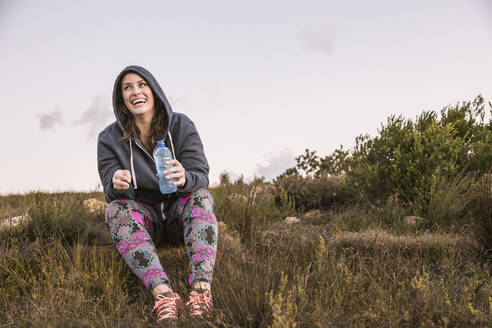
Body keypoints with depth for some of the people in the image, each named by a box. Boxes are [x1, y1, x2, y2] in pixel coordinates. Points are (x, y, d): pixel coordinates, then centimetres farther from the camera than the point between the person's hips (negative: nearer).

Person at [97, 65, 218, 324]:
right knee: (115, 209, -30)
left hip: (179, 210, 0)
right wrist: (117, 185, -36)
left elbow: (201, 177, -15)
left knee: (201, 197, -31)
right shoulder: (110, 138, -5)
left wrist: (184, 179, -41)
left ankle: (202, 288, -53)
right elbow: (112, 193, -10)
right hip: (143, 216, 0)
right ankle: (163, 294, -52)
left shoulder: (181, 126, -7)